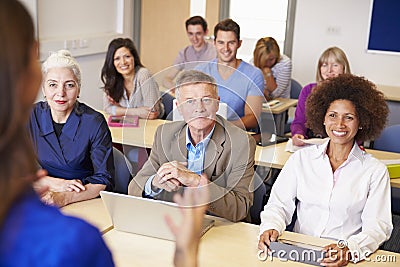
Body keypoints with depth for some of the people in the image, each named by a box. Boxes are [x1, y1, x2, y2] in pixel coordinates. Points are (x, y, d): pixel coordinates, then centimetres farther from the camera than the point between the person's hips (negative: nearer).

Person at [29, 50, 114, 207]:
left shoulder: (94, 122, -9)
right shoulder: (30, 117, 0)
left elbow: (104, 180, -12)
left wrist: (65, 198, -27)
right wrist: (55, 183, -14)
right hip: (41, 200, 2)